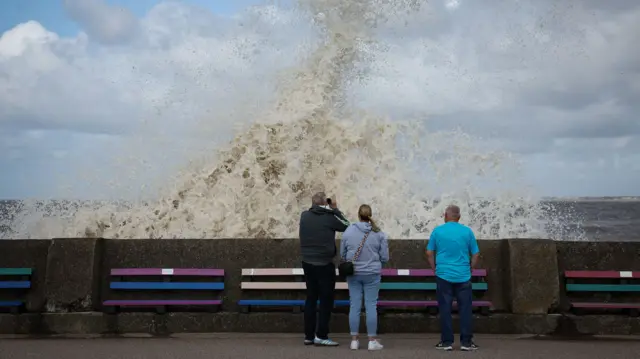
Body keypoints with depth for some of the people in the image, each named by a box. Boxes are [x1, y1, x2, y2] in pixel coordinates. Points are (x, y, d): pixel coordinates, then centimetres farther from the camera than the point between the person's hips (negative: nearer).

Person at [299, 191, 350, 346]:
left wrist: (331, 210, 15)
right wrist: (335, 208, 7)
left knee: (311, 298, 13)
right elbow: (346, 225, 2)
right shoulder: (329, 217, -13)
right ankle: (321, 335, 3)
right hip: (324, 265, -5)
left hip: (307, 263, 5)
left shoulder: (304, 216, 0)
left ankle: (308, 335, 15)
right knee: (326, 300, 4)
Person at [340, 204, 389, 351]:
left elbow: (342, 254, 5)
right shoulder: (379, 234, -6)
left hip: (353, 273, 1)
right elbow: (384, 257, -1)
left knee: (355, 306, 8)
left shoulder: (348, 231, -5)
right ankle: (372, 341, 9)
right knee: (371, 306, 5)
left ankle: (354, 340, 13)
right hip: (372, 274, -1)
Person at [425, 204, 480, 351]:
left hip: (443, 275, 0)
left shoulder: (437, 231, 1)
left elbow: (429, 253, 3)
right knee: (465, 309, 6)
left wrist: (435, 268, 14)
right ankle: (466, 342, 6)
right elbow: (475, 254, 4)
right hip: (463, 276, 0)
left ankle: (447, 342, 8)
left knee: (445, 309, 5)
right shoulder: (467, 231, 1)